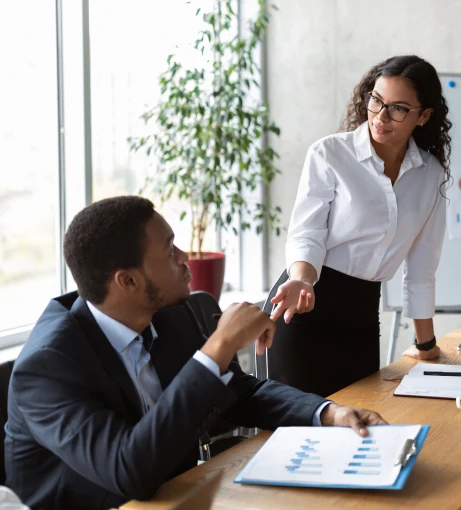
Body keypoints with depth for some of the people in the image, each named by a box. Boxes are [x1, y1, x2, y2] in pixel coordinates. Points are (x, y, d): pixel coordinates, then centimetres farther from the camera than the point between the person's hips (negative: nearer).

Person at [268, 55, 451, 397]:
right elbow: (306, 234, -12)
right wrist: (301, 281, -34)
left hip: (363, 313, 4)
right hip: (309, 306, -4)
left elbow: (422, 263, 11)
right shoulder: (329, 154, -10)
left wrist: (426, 343, 16)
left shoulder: (431, 174, 4)